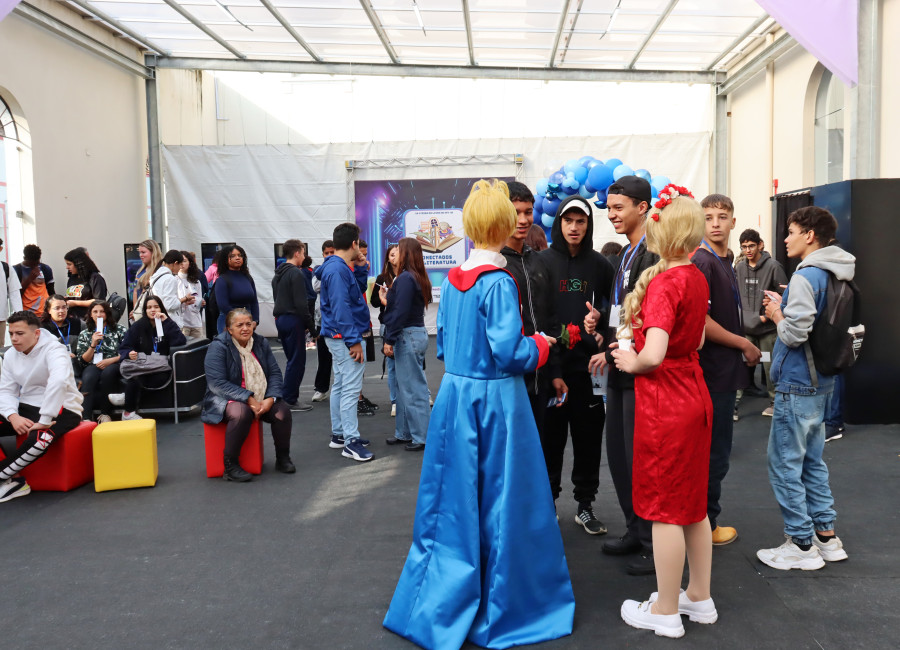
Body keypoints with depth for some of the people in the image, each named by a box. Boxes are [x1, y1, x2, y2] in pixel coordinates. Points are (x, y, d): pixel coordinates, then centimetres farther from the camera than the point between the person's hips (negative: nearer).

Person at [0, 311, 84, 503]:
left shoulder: (53, 350, -16)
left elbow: (59, 382, -34)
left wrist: (44, 420, -35)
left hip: (61, 409, -7)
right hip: (27, 408, 7)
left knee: (40, 438, -37)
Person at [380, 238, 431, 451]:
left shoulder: (405, 278, -16)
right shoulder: (418, 278, 12)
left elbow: (400, 312, -20)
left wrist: (389, 340, -17)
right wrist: (388, 300, 18)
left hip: (408, 336, -10)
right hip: (417, 333, 10)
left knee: (413, 388, -3)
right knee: (406, 386, 16)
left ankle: (422, 437, 5)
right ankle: (404, 433, 26)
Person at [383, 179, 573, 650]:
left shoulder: (452, 280, 5)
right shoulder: (499, 284, -15)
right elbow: (509, 351, -18)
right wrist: (539, 346, 0)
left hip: (455, 394, 6)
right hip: (494, 399, -6)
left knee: (456, 501, 15)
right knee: (499, 504, 7)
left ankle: (440, 607, 28)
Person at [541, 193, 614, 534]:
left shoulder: (599, 264, 6)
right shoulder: (542, 261, -1)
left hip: (588, 364, 2)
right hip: (550, 364, -2)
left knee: (589, 436, 9)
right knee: (550, 436, 7)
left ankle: (585, 505, 22)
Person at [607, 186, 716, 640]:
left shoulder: (662, 283, -20)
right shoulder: (697, 278, 7)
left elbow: (653, 355, -29)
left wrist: (630, 362, -8)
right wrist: (634, 341, 13)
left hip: (664, 402, -9)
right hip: (693, 394, 9)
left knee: (665, 509, 3)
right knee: (692, 503, 18)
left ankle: (665, 612, 18)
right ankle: (699, 597, 32)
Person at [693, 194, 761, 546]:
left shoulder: (725, 262, 15)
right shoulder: (701, 261, -16)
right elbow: (699, 320, -22)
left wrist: (744, 346, 10)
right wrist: (744, 344, -13)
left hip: (724, 368, 10)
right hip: (713, 370, -10)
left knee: (713, 450, 16)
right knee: (713, 453, 1)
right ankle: (706, 524, 14)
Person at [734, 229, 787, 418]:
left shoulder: (773, 266, -7)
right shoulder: (739, 267, 8)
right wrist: (739, 316, 6)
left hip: (767, 327, -3)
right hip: (745, 327, 4)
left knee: (770, 366, 5)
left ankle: (774, 401, 21)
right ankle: (734, 403, 3)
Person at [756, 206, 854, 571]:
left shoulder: (805, 277, -19)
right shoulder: (838, 277, 9)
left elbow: (796, 333, -26)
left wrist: (777, 316, -7)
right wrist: (785, 308, 9)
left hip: (797, 386, -9)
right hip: (821, 383, 9)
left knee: (784, 464, 1)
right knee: (812, 460, 19)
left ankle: (801, 545, 8)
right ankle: (826, 537, 26)